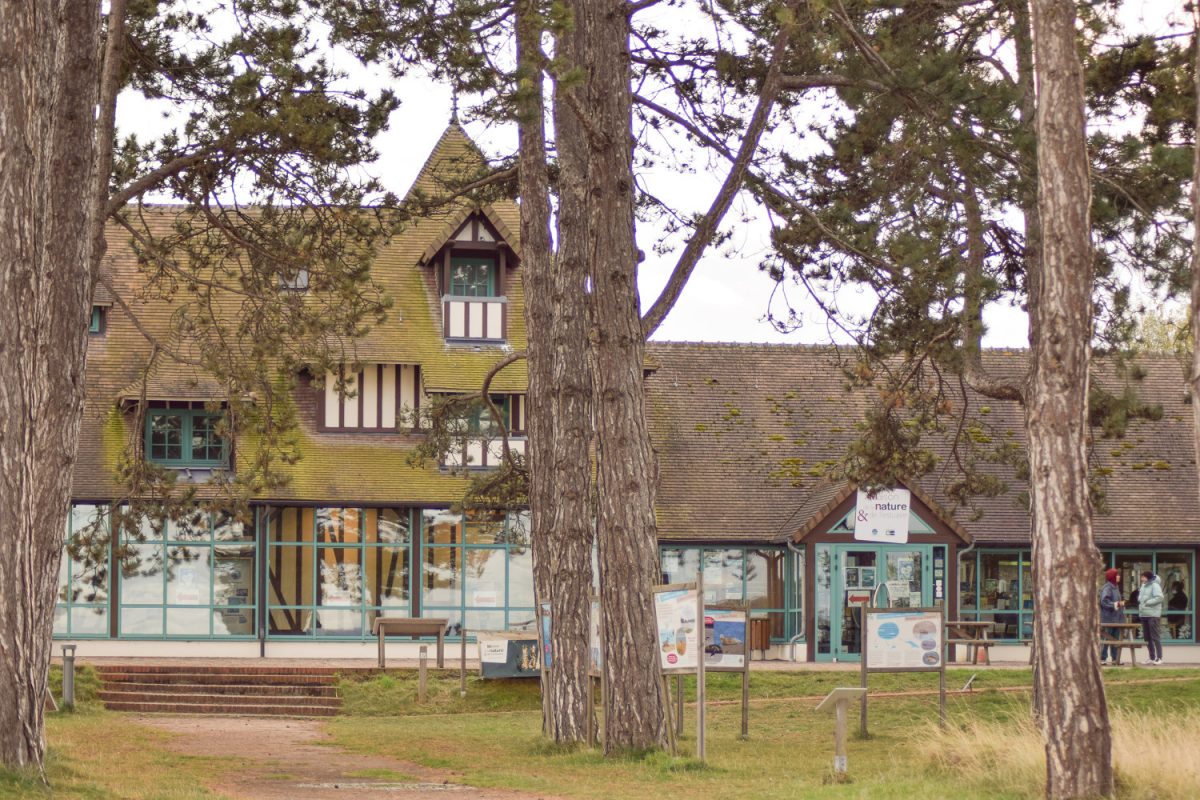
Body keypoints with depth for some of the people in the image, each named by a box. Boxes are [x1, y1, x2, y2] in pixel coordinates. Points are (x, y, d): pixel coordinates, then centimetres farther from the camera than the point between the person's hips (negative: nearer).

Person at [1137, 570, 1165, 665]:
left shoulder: (1155, 585, -10)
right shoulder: (1144, 586, 15)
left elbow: (1159, 598, -19)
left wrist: (1148, 602, -17)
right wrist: (1140, 600, 2)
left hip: (1153, 615, -9)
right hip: (1144, 614, 9)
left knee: (1155, 636, -6)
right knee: (1146, 637, 10)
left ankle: (1159, 658, -3)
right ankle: (1152, 658, 17)